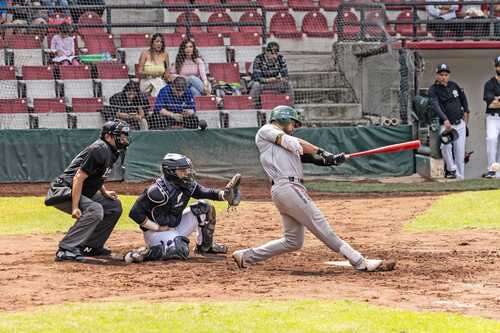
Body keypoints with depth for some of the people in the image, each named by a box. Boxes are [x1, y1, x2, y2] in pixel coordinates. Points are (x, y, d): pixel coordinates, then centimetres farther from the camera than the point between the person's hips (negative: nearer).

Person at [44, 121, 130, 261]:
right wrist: (75, 207, -31)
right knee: (95, 210, -31)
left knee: (114, 206, 12)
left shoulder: (111, 152, 10)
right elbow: (79, 177, -26)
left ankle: (91, 246, 15)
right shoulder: (100, 149, -21)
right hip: (63, 192, -10)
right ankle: (66, 249, -30)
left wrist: (104, 192, 7)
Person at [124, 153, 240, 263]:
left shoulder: (187, 185, -4)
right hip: (156, 231, -8)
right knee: (181, 250, -35)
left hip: (176, 227, 8)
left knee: (204, 208, 4)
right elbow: (135, 213, -27)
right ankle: (143, 253, -25)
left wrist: (224, 194, -22)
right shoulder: (159, 191, -27)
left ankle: (206, 246, 19)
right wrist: (158, 227, -25)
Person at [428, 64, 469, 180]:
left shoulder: (453, 85, 5)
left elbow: (463, 98, 22)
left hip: (460, 123, 4)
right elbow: (435, 106, -25)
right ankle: (451, 170, -12)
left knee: (460, 150, 2)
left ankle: (460, 175, 9)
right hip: (446, 125, -4)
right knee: (446, 146, -28)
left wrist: (465, 112, 13)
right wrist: (445, 120, -38)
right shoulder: (433, 90, -10)